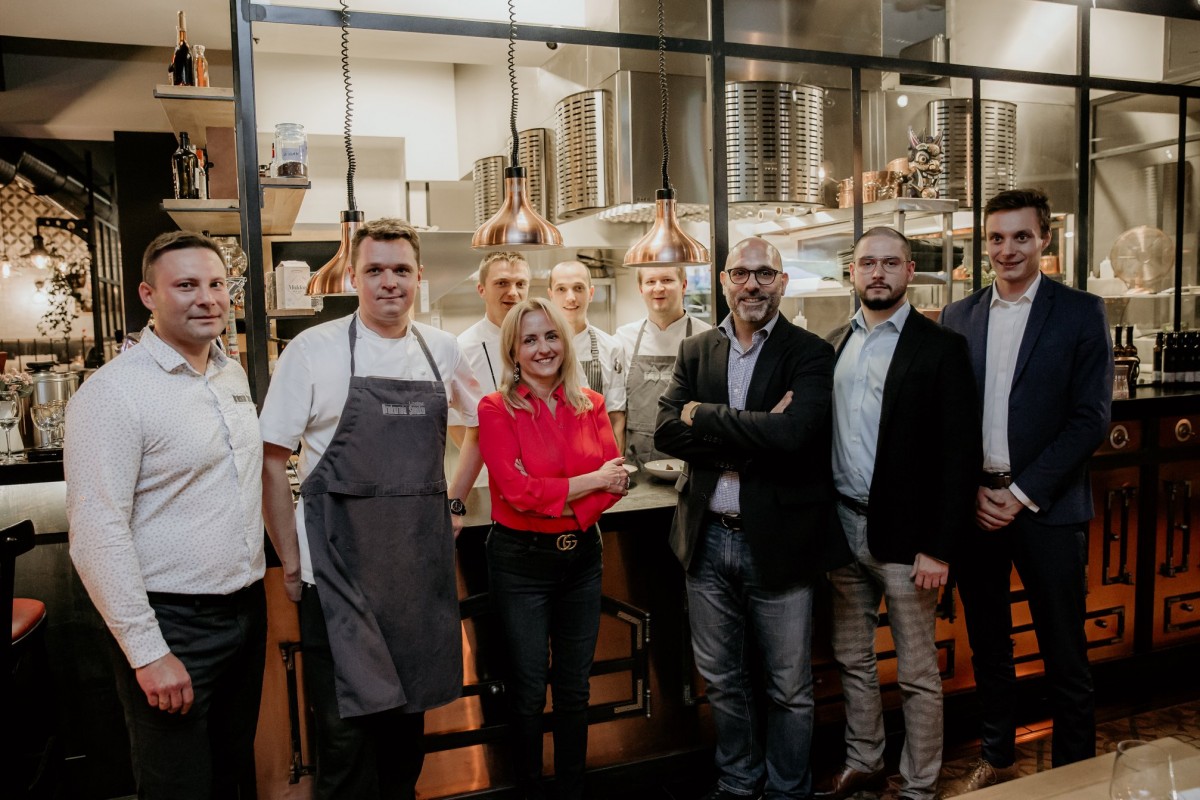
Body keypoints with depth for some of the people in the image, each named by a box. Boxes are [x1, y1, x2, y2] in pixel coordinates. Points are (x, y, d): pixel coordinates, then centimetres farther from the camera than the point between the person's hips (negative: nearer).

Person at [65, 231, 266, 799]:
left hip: (247, 608, 7)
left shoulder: (234, 374, 6)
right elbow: (97, 533, -19)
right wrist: (147, 652, -19)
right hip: (173, 625, -6)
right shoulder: (114, 391, -17)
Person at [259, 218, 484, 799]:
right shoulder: (313, 350, -6)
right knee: (348, 726, 1)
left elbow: (482, 423, 21)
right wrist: (292, 560, -6)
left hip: (421, 559, 4)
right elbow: (271, 461, -4)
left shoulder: (442, 352, 6)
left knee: (409, 708, 17)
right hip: (341, 564, -4)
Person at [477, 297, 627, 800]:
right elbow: (518, 490, -18)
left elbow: (616, 479, -4)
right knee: (529, 693, 11)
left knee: (574, 690, 16)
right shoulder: (496, 409, -9)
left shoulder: (591, 405, 3)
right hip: (521, 562, -4)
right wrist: (591, 481, -12)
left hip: (582, 556, 4)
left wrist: (553, 497, -19)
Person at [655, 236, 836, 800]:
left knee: (788, 686, 12)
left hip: (778, 541, -3)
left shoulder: (810, 354, -7)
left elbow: (792, 434, -24)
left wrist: (704, 417, -16)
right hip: (707, 539, 4)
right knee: (721, 680, 19)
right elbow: (666, 432, -8)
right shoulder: (695, 351, 6)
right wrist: (751, 435, -18)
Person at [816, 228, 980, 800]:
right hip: (842, 530, 5)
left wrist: (938, 547, -15)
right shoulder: (833, 346, 8)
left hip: (904, 535, -5)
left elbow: (959, 453, -11)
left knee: (917, 674, 8)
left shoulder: (940, 347, -7)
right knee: (852, 659, 18)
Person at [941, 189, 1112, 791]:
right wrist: (974, 490, -5)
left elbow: (1091, 418, -7)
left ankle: (1075, 769, 25)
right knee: (987, 644, 15)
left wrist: (1023, 493, -12)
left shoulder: (1081, 313, -2)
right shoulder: (958, 317, 7)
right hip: (974, 506, 3)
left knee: (1064, 652, 6)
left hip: (1047, 508, -3)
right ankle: (995, 757, 33)